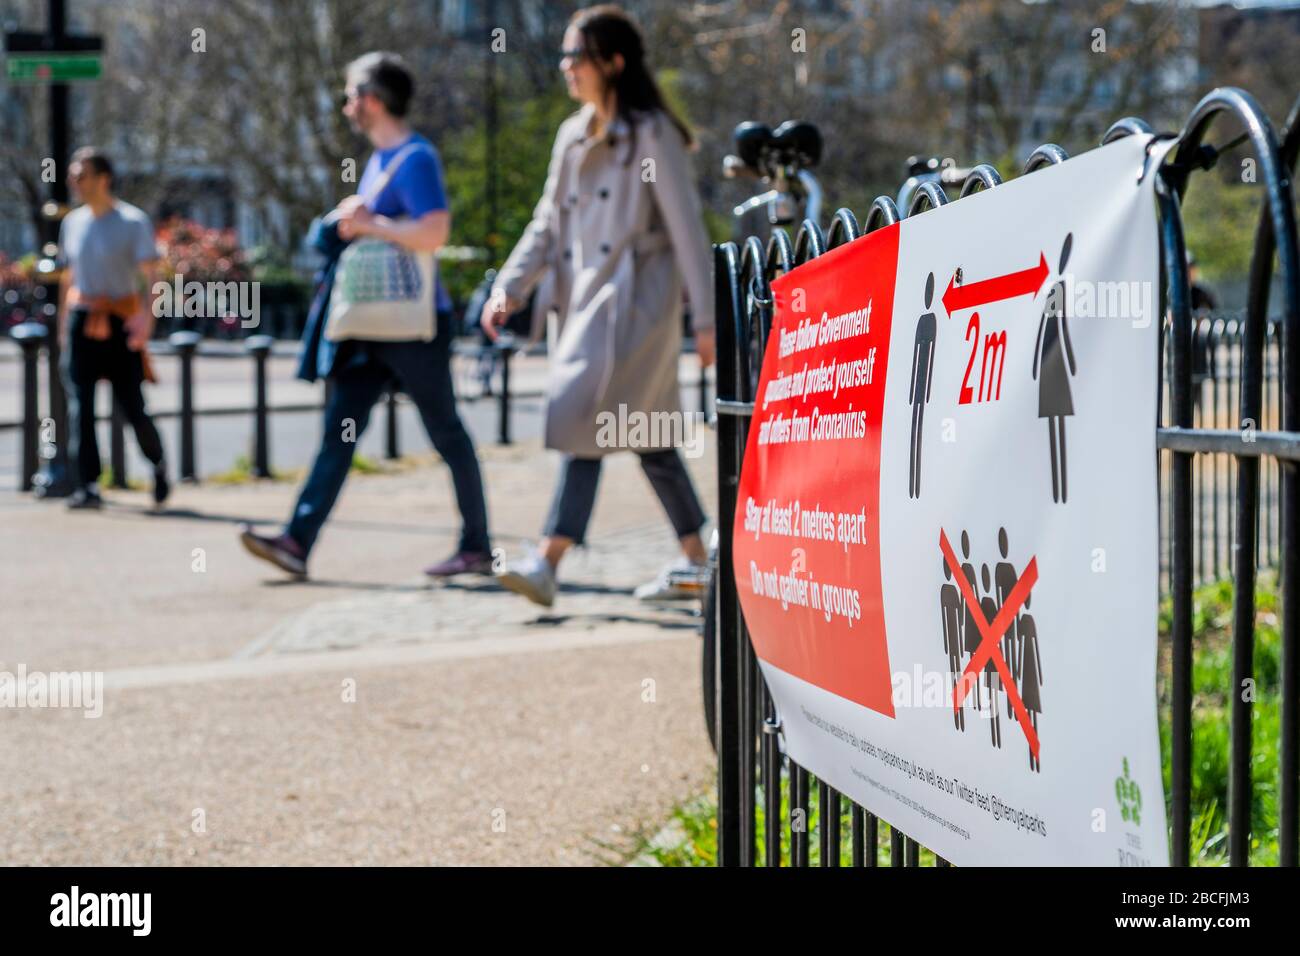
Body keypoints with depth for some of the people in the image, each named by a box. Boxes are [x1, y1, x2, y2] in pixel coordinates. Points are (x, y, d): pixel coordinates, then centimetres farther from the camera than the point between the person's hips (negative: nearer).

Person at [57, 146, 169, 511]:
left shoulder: (134, 222, -4)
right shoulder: (72, 223, 12)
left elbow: (150, 275, -12)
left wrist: (147, 316, -25)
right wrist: (63, 326, 17)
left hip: (120, 324, -4)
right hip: (81, 323, 4)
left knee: (133, 408, -1)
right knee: (80, 408, -8)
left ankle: (158, 464, 26)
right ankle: (87, 486, -9)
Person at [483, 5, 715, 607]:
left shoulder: (651, 134, -7)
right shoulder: (574, 135, 15)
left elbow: (687, 228, -8)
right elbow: (548, 223, 17)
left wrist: (704, 319, -10)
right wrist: (510, 286, 4)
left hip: (633, 301, -8)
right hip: (583, 298, 8)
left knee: (588, 420, -16)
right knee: (646, 438, 9)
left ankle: (546, 562, -20)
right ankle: (695, 561, 17)